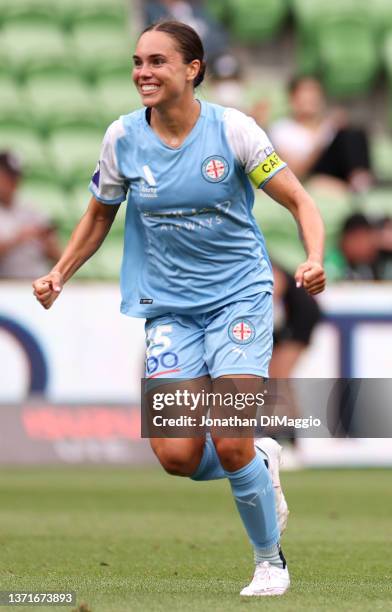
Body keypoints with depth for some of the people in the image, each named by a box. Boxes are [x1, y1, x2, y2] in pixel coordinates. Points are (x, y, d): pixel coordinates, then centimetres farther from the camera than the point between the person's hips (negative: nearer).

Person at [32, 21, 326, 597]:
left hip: (239, 296, -3)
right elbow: (100, 214, 14)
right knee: (177, 455, -12)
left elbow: (299, 201, -6)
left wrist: (315, 259, -23)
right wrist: (59, 274, 2)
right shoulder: (123, 138, -3)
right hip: (169, 306, 3)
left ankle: (271, 560, 9)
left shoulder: (232, 128, -11)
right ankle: (258, 468, 22)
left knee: (230, 445, -15)